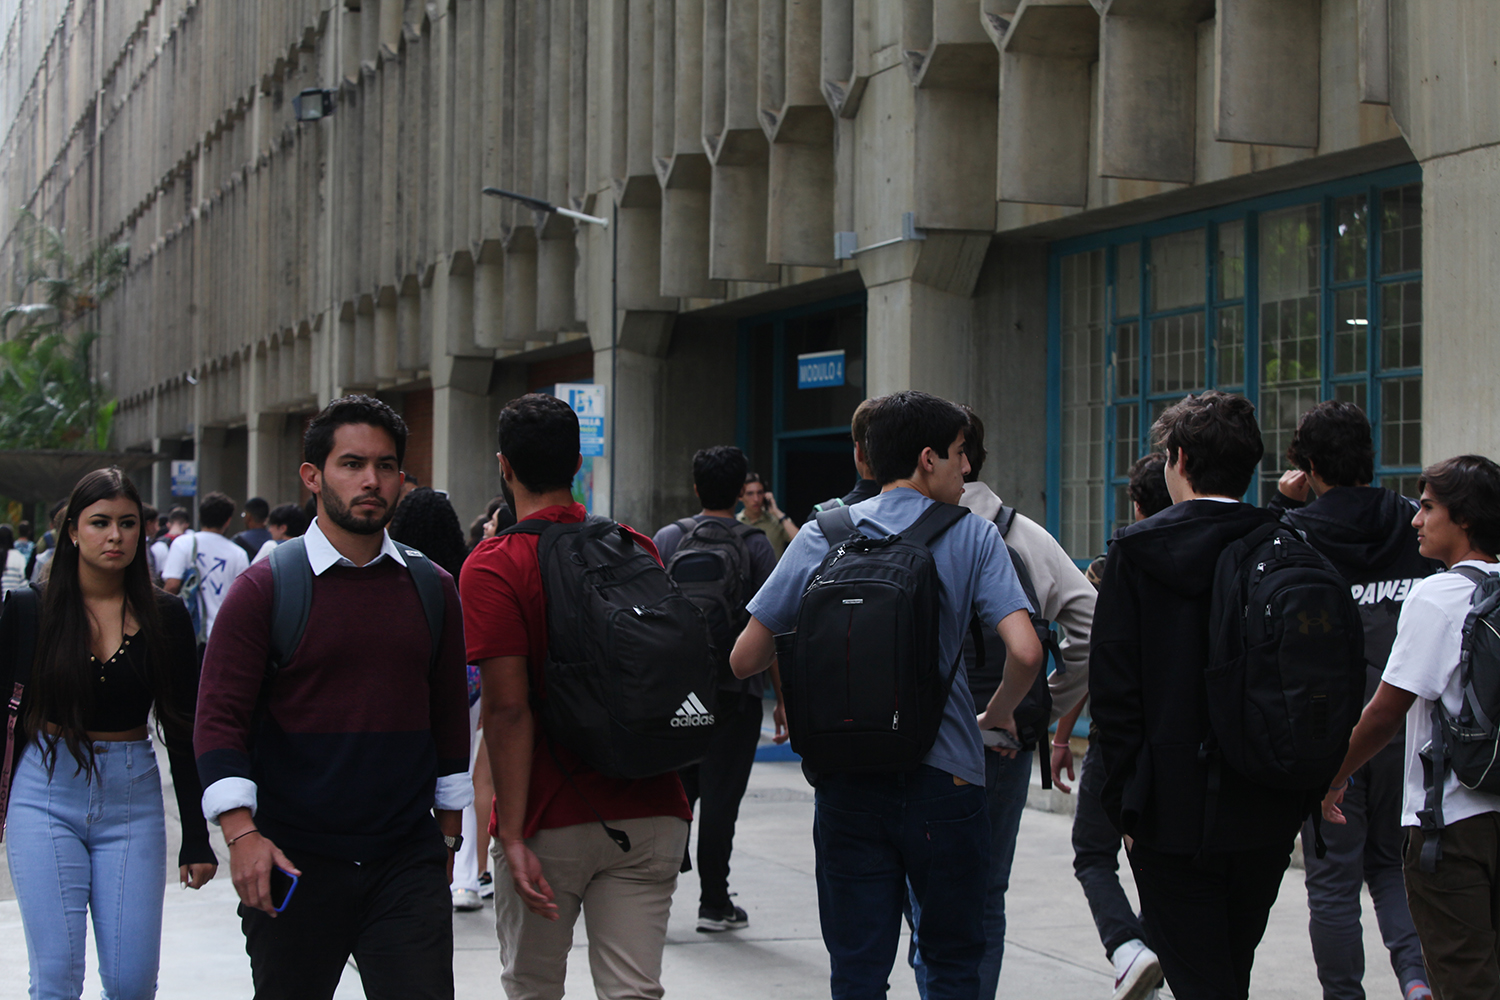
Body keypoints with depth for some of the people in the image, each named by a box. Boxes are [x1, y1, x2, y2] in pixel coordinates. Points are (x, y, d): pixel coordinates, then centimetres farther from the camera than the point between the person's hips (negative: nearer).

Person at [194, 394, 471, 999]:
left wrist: (446, 835, 17)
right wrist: (241, 832, -20)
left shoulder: (432, 588, 9)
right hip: (294, 862, -2)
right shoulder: (264, 589, -3)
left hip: (408, 861, 2)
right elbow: (220, 717, -8)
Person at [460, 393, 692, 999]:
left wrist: (512, 836, -16)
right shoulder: (640, 549, 7)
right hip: (650, 815, 4)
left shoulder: (493, 567, -9)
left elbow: (508, 709, -16)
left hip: (552, 826, -4)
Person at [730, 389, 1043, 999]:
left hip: (846, 784, 2)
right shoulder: (974, 539, -4)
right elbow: (1025, 653, -16)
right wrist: (999, 715, 5)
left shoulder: (821, 536, 2)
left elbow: (744, 661, 2)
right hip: (943, 781, -2)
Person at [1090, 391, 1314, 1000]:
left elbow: (1113, 686, -10)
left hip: (1176, 810, -4)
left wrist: (1125, 801, -3)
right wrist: (1299, 780, 9)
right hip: (1270, 812, 4)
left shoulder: (1136, 550, -8)